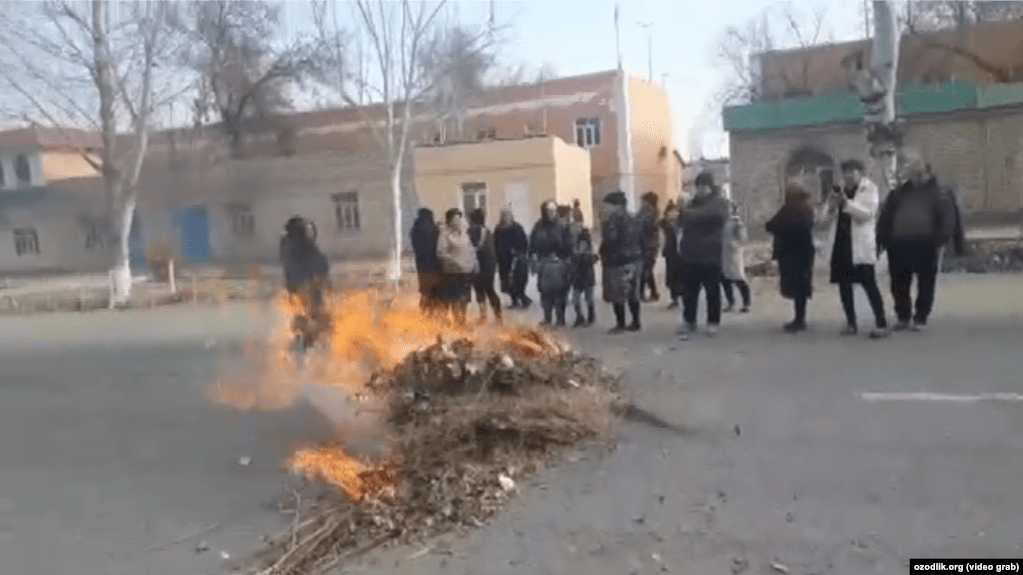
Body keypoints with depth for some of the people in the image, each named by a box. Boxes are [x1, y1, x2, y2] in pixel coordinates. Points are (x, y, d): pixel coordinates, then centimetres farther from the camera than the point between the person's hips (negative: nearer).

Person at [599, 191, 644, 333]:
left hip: (618, 263, -8)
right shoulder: (634, 220, 12)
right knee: (633, 294, 13)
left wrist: (603, 256, -9)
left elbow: (609, 242, -20)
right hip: (635, 261, 8)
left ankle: (620, 324, 2)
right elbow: (641, 241, 14)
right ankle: (635, 323, 17)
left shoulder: (613, 221, -13)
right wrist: (640, 260, 17)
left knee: (617, 295, -1)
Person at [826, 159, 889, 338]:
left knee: (869, 283, -8)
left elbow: (867, 214, -15)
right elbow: (832, 215, 14)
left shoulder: (869, 189, -2)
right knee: (844, 283, 8)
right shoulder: (842, 190, 15)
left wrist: (846, 203, -25)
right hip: (842, 242, 6)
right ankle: (851, 323, 18)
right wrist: (834, 204, -7)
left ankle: (881, 324, -4)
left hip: (860, 245, -6)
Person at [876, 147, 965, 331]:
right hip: (899, 245, 3)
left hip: (925, 245, -3)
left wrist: (938, 239, -14)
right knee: (899, 284, 7)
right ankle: (903, 316, 19)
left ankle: (920, 318, 15)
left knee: (925, 283, 5)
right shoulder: (898, 192, 11)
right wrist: (883, 239, 2)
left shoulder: (937, 192, 0)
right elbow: (885, 217, 11)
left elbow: (947, 218, -4)